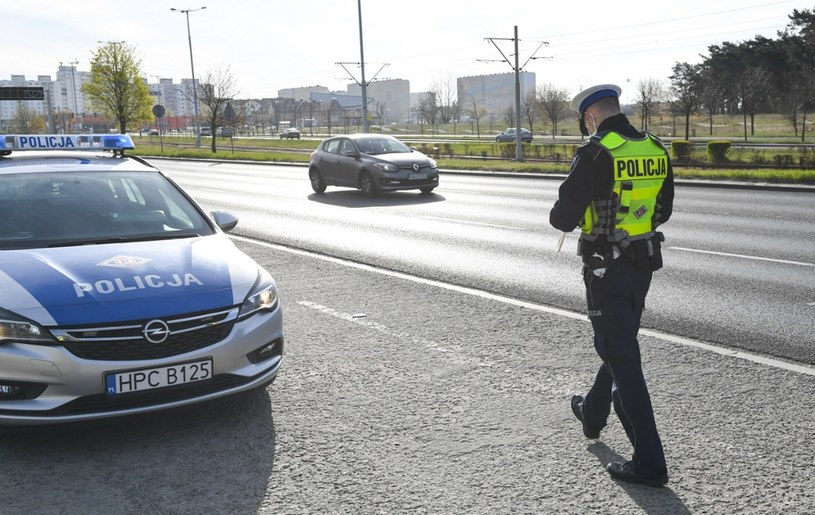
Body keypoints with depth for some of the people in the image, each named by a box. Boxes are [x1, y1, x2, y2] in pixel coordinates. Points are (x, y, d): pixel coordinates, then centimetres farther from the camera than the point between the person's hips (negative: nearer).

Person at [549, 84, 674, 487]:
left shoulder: (595, 154, -17)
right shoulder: (655, 150, 4)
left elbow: (563, 218, -18)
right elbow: (662, 211, 15)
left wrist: (563, 217, 5)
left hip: (606, 268, -7)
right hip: (643, 262, 8)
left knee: (621, 357, -2)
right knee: (620, 344, 24)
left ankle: (649, 462, 2)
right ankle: (593, 413, 47)